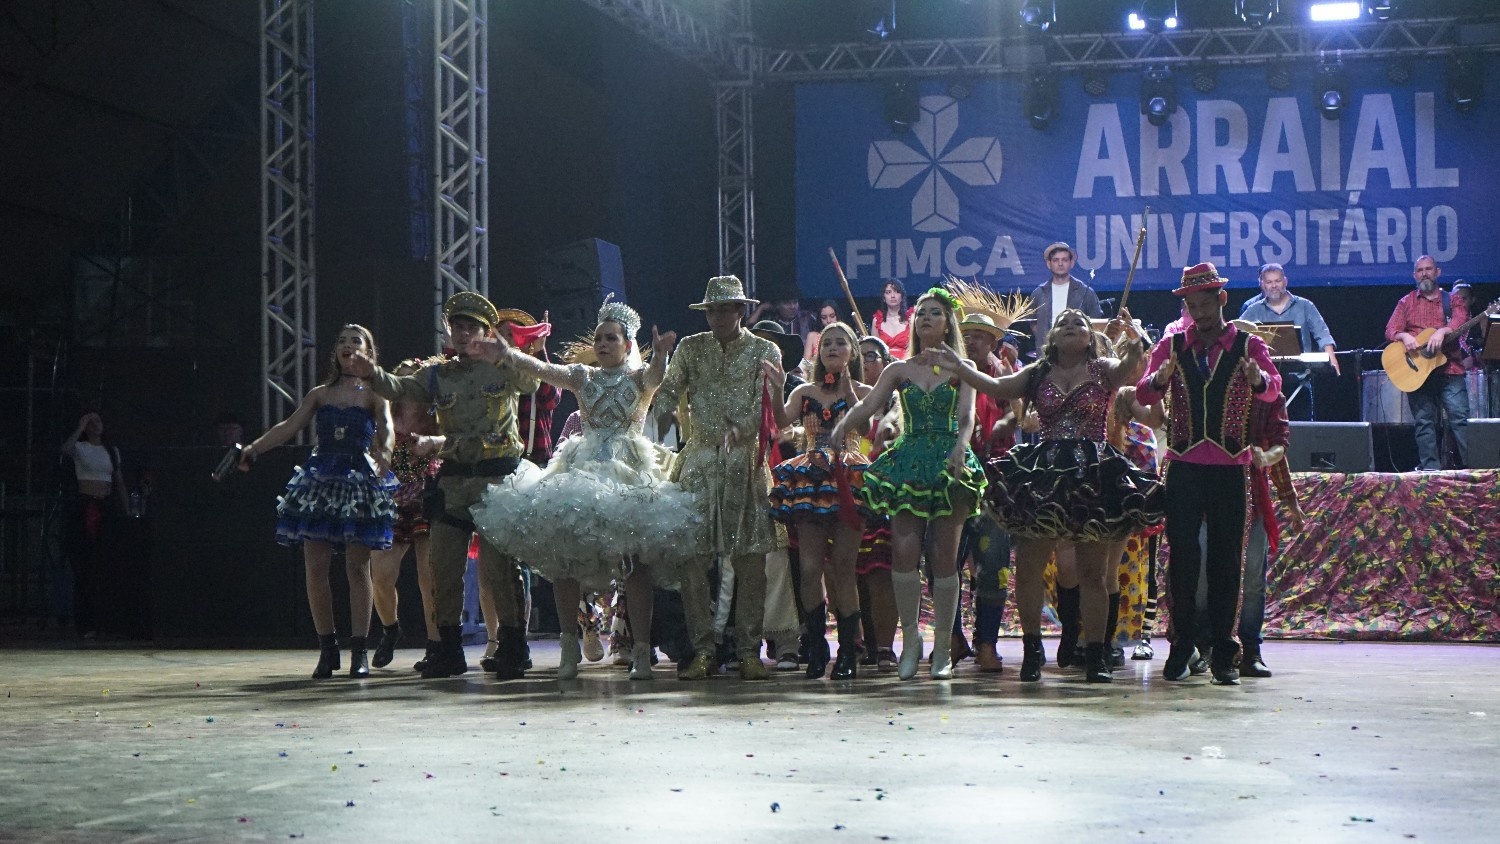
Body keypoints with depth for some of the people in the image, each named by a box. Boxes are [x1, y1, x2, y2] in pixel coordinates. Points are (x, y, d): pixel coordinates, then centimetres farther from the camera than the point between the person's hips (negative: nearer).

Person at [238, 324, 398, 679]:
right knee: (315, 565, -2)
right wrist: (253, 448, -7)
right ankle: (327, 648, 7)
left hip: (360, 480, -3)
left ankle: (359, 650, 0)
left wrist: (384, 453, -36)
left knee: (357, 566, -4)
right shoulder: (319, 394, 15)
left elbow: (387, 427, -13)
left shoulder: (374, 393, 4)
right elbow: (289, 426, 7)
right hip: (321, 480, 3)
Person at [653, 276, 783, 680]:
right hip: (699, 460, 2)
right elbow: (667, 391, 8)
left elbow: (765, 407, -3)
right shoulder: (691, 348, 14)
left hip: (745, 461, -2)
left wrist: (741, 430, -21)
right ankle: (702, 650, 0)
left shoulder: (764, 352, 7)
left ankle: (749, 651, 3)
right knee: (692, 557, -5)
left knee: (749, 559, -3)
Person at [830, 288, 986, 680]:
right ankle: (910, 639, -2)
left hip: (949, 464, -2)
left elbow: (966, 415, -7)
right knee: (903, 549, -12)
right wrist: (841, 427, -21)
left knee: (944, 556, -2)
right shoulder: (899, 371, 12)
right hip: (907, 463, 2)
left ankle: (943, 648, 4)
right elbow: (868, 405, 0)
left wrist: (960, 447, -28)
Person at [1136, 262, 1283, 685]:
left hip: (1231, 467, -1)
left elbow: (1273, 388, -14)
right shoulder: (1172, 346, 9)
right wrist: (1160, 378, -27)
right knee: (1181, 554, -1)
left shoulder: (1249, 346, 4)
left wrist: (1258, 379, -38)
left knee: (1227, 558, 2)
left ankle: (1224, 652, 7)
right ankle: (1181, 646, 7)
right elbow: (1144, 393, -4)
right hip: (1184, 465, 1)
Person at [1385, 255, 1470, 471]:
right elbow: (1390, 330, 5)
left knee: (1460, 419, -11)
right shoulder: (1406, 303, 15)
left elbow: (1461, 320, -7)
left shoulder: (1451, 300, 12)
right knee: (1424, 422, -1)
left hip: (1449, 369, -1)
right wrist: (1404, 336, -18)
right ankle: (1430, 468, 0)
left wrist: (1442, 331, -27)